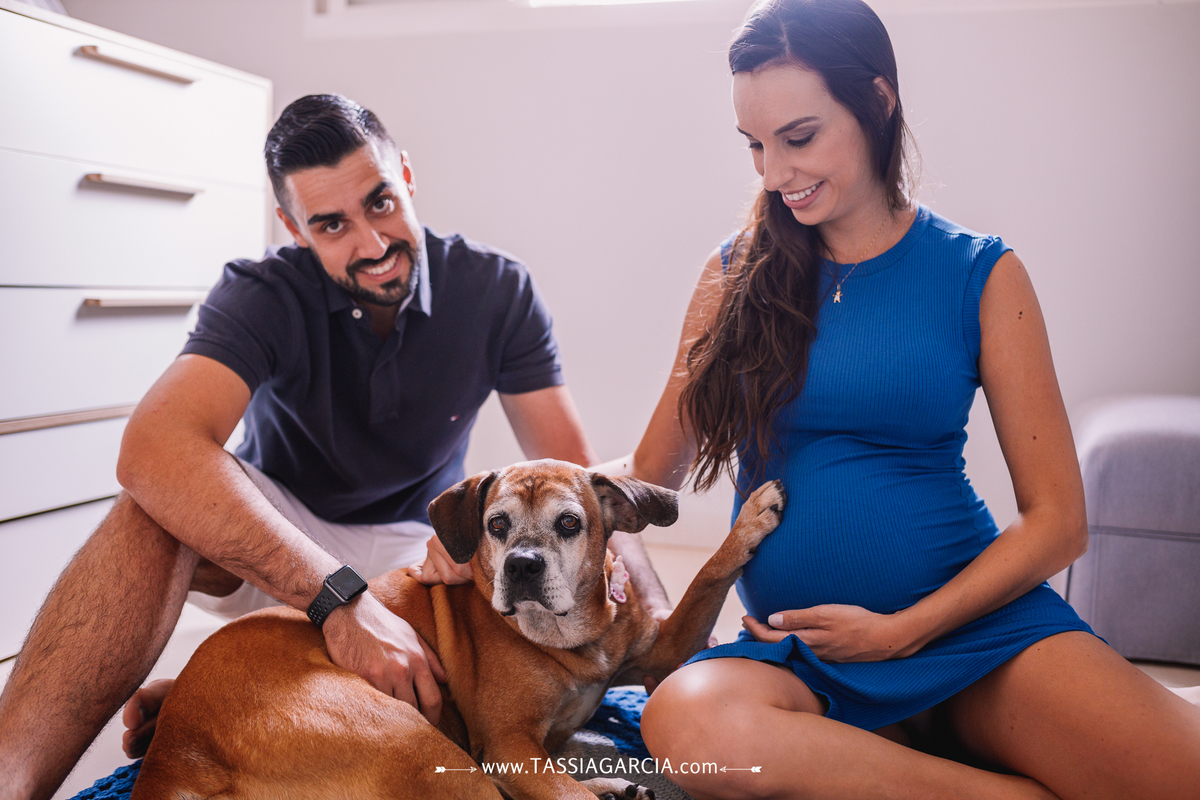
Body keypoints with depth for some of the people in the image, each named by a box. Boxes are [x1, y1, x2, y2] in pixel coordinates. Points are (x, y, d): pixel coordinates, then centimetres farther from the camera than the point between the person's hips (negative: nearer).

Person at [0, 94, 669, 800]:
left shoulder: (498, 291, -12)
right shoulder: (265, 294, -18)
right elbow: (153, 450, -38)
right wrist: (339, 598, -49)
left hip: (419, 551, 2)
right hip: (282, 542, -1)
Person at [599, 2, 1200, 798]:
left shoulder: (980, 275, 2)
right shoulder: (737, 277, 7)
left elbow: (1058, 519, 1)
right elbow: (652, 473, 11)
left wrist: (902, 631, -9)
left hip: (974, 620, -2)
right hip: (790, 652, 3)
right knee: (687, 723, -33)